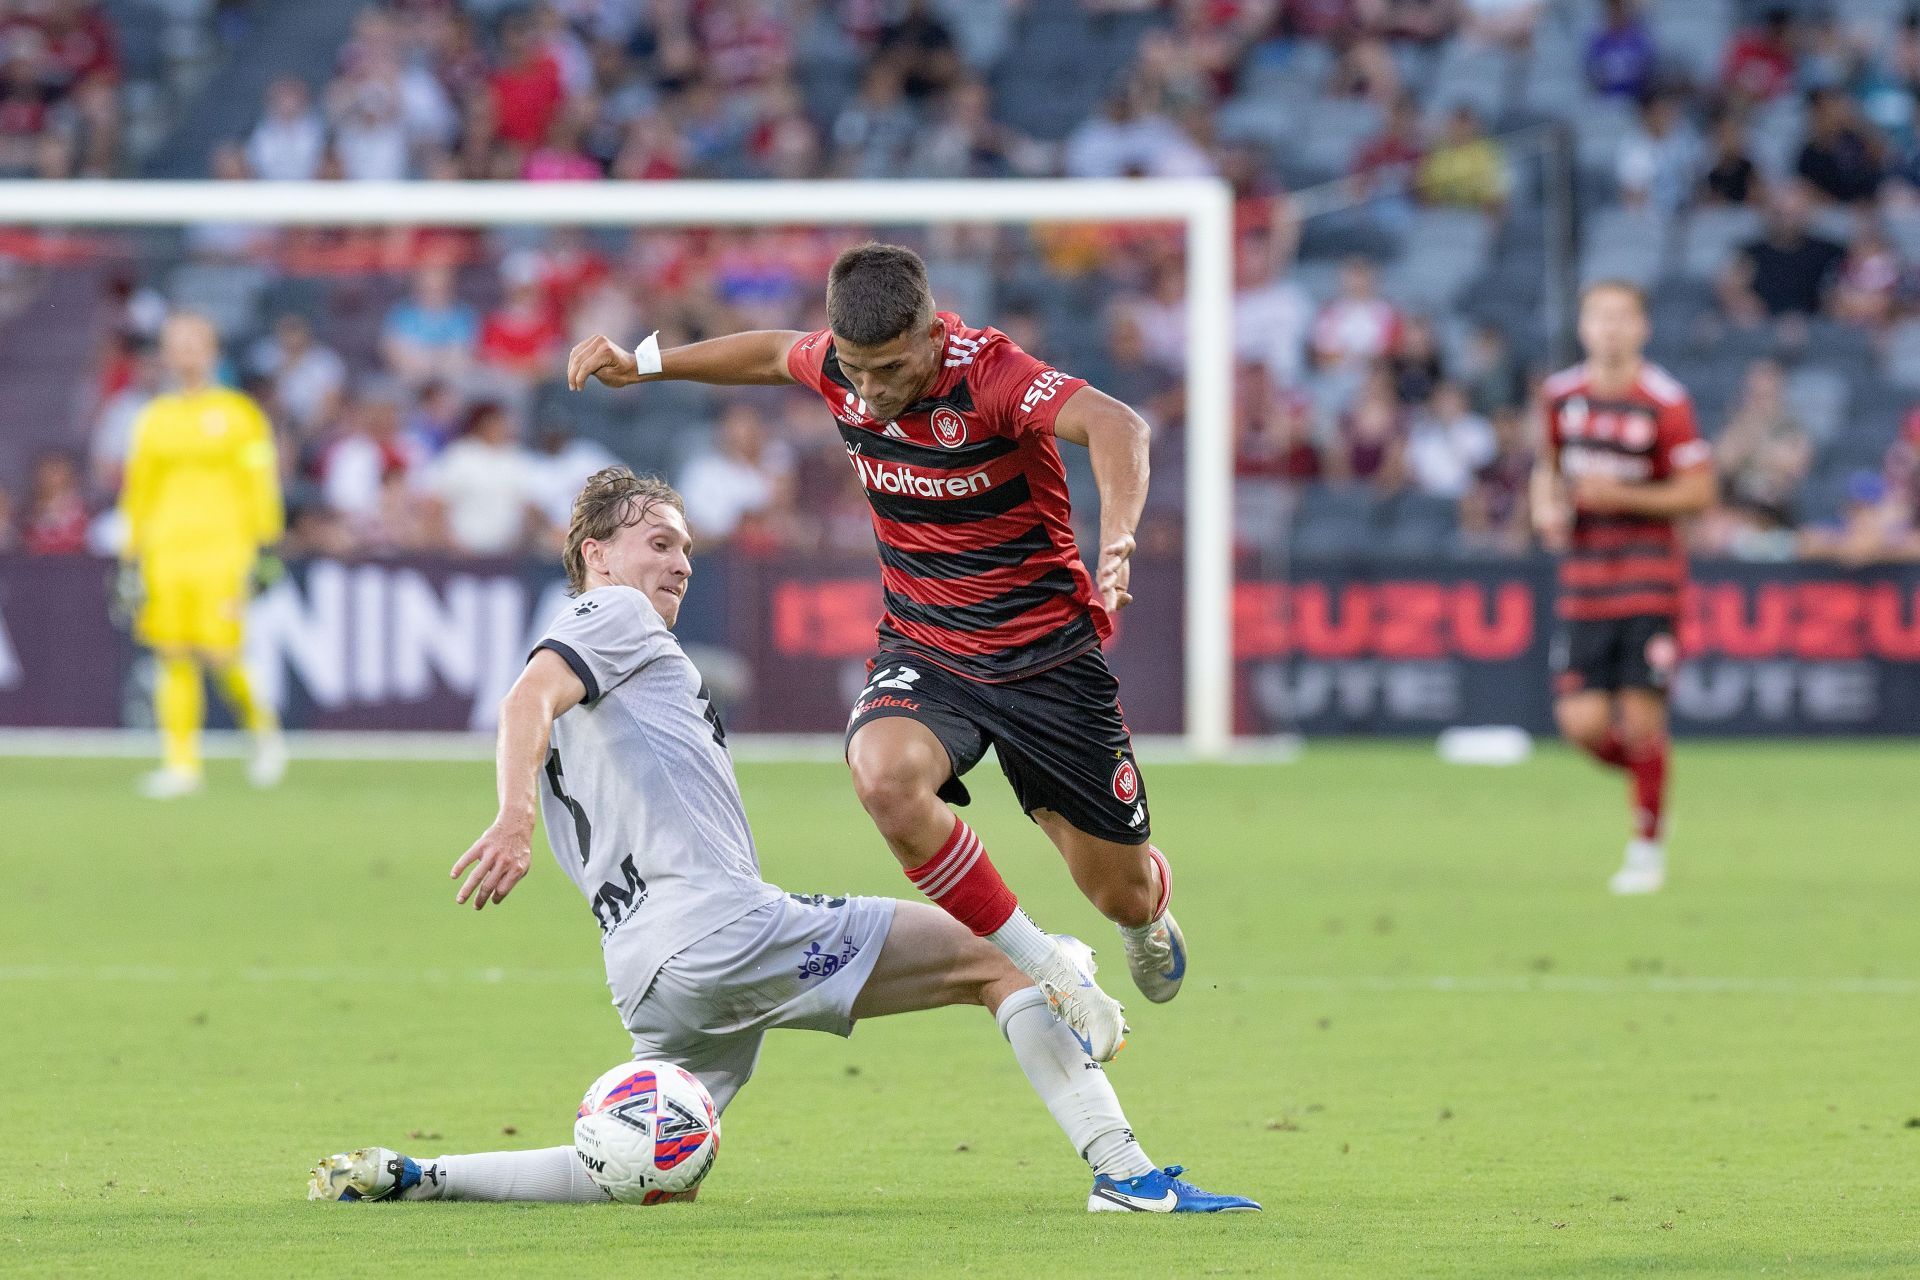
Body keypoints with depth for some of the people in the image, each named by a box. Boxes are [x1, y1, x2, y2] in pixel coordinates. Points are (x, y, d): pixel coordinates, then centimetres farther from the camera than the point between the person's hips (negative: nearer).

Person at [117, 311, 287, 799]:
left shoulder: (237, 413, 3)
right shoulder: (154, 419, 14)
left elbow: (259, 484, 1)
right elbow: (139, 488, 20)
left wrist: (262, 546, -5)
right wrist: (131, 552, 16)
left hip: (221, 545, -4)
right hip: (165, 548, 4)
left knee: (217, 651, -12)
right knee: (173, 657, -2)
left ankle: (262, 726, 14)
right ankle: (181, 763, 0)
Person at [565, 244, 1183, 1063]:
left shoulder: (988, 375, -25)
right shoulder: (839, 365, -9)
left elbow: (1117, 427, -43)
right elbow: (774, 353, 17)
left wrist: (1116, 544, -59)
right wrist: (644, 364, 18)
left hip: (1046, 656, -3)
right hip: (924, 651, 3)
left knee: (1123, 894, 5)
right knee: (885, 775, -33)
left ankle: (1149, 920, 48)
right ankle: (1045, 977, -16)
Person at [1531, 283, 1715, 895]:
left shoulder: (1665, 401, -7)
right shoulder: (1561, 394, 6)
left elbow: (1699, 490, -7)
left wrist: (1620, 496, -17)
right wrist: (1546, 505, 1)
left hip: (1648, 579, -4)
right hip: (1582, 580, 4)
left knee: (1640, 719, -6)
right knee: (1583, 723, -7)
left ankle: (1647, 848, 11)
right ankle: (1643, 772, 26)